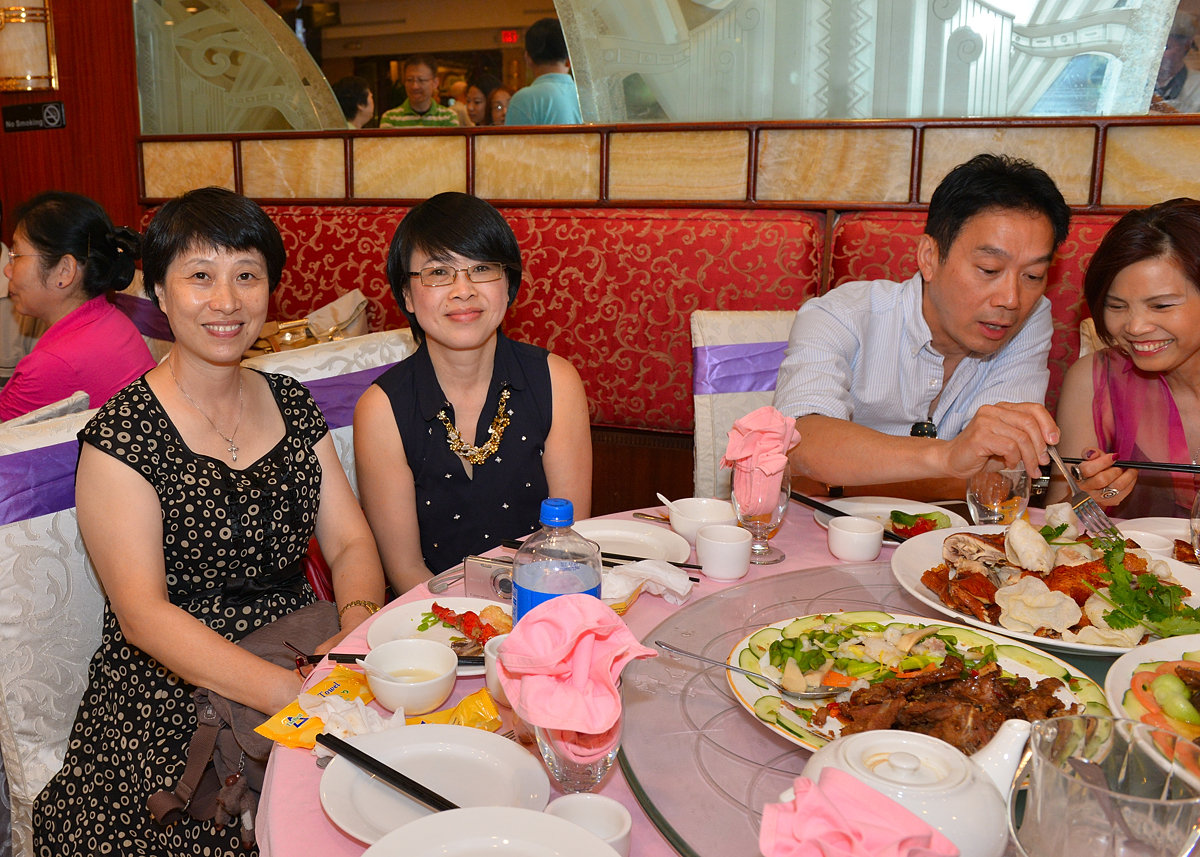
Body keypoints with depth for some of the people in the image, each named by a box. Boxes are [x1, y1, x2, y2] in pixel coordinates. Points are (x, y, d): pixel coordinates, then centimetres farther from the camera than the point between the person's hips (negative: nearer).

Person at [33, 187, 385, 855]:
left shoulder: (292, 404, 10)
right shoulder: (120, 436, -7)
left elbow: (351, 541, 6)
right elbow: (142, 612, -14)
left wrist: (361, 625, -17)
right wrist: (290, 694, -27)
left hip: (306, 665, 5)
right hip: (175, 695, -4)